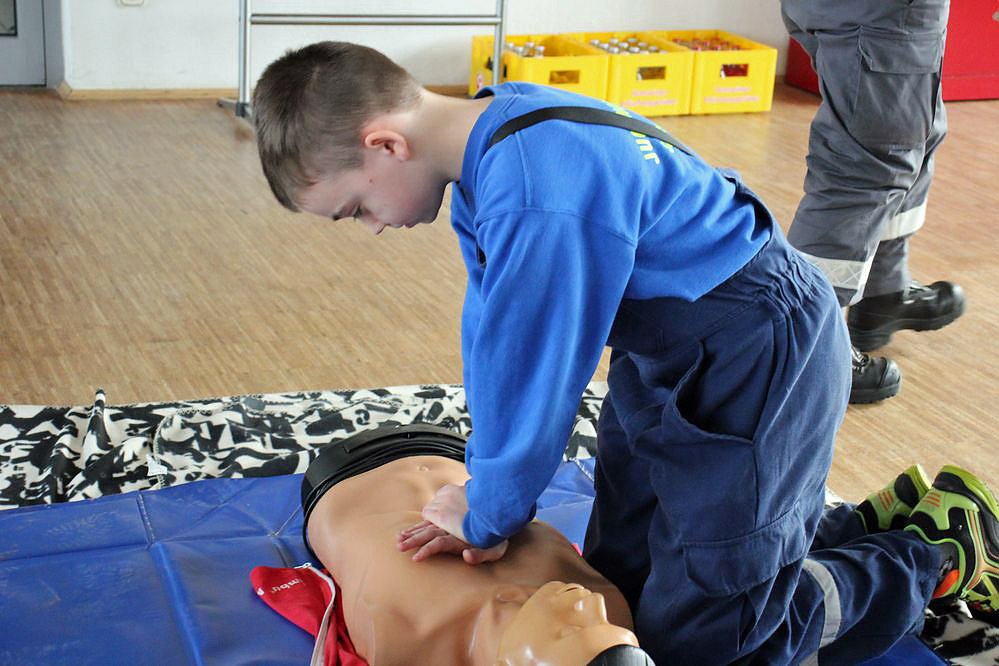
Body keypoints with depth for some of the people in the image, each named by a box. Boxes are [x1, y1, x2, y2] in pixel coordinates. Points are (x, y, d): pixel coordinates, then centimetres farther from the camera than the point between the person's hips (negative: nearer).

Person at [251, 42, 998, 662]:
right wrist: (490, 505, 2)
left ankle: (930, 562, 16)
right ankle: (864, 529, 30)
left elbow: (533, 375, -23)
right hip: (674, 354, 10)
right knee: (620, 580, 18)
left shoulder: (537, 202, -34)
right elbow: (495, 341, 3)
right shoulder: (488, 138, -1)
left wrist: (491, 514, -5)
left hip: (758, 362, -10)